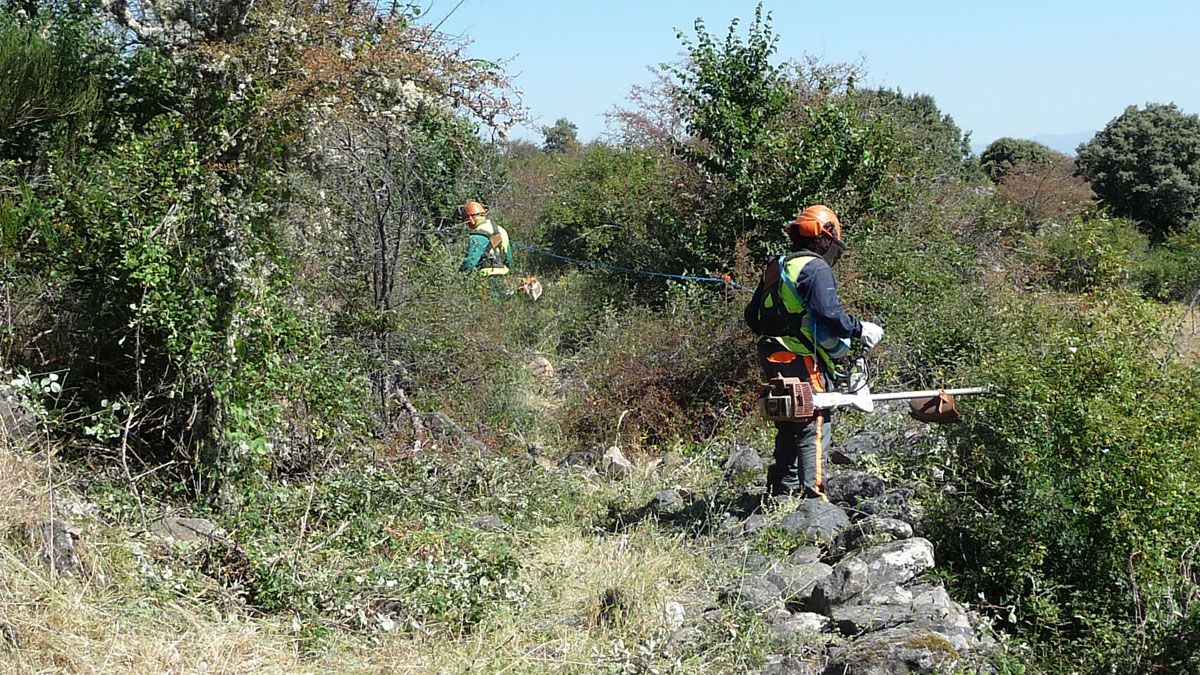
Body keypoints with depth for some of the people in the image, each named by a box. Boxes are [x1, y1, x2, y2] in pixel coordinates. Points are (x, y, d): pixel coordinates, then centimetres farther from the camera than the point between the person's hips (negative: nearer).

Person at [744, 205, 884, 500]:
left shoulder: (774, 268, 16)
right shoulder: (816, 268, -11)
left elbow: (752, 316, 19)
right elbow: (830, 314, -21)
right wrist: (860, 329, -6)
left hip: (774, 360, 9)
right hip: (803, 361, -9)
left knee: (789, 426, 18)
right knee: (814, 426, -5)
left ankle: (782, 489, 23)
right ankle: (811, 493, -8)